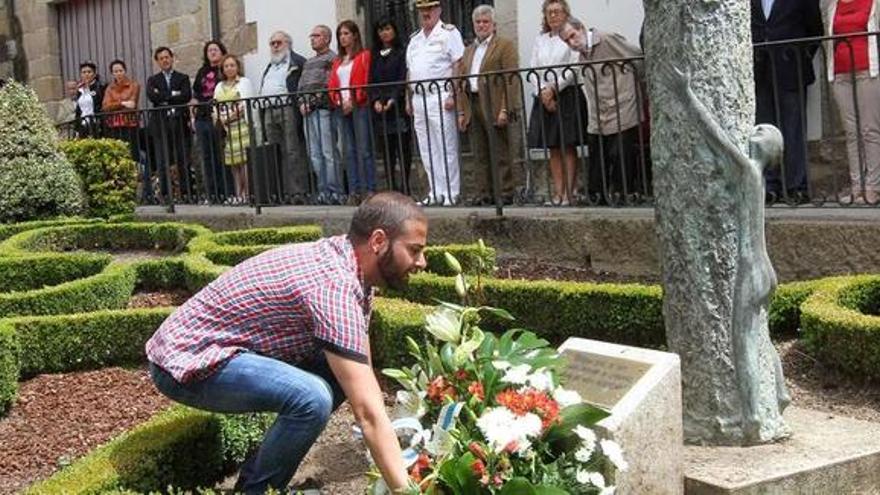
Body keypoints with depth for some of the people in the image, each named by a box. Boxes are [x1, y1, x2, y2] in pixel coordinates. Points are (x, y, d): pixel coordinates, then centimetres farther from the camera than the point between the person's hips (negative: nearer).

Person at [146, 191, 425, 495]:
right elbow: (368, 413, -30)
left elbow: (365, 385, 8)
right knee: (312, 398, -30)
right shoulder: (336, 287, -26)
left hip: (212, 345, 10)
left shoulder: (345, 262, 3)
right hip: (188, 362, -10)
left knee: (341, 375, 7)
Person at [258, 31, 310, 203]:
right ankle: (286, 192, 6)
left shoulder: (298, 62, 4)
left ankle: (298, 192, -12)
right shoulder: (270, 66, 28)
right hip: (269, 113, 7)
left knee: (294, 152, -10)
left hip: (288, 110, -7)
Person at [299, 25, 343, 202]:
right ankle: (323, 191, 7)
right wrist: (302, 103, 4)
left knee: (329, 153, -10)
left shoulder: (332, 58, 1)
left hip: (323, 109, -8)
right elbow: (301, 85, 22)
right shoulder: (308, 62, 26)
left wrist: (312, 102, -12)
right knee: (315, 154, 5)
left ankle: (334, 192, -10)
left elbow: (328, 85, -10)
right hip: (308, 112, 8)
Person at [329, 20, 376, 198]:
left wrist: (353, 101, -13)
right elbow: (332, 84, 16)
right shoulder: (337, 61, 20)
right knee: (349, 151, 5)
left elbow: (367, 82, -7)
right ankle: (353, 191, 5)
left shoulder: (364, 56, 2)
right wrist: (338, 101, -2)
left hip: (359, 106, -6)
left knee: (364, 150, -8)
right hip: (341, 108, 6)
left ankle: (369, 190, -7)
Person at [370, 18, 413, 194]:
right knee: (387, 151, 2)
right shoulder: (375, 56, 17)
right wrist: (376, 100, -6)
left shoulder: (402, 53, 2)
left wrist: (393, 99, -17)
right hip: (380, 110, 4)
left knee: (403, 148, -5)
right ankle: (392, 190, 3)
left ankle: (404, 189, -3)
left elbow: (403, 79, -6)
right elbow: (371, 81, 11)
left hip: (399, 107, -4)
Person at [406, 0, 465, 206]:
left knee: (446, 148, -6)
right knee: (426, 150, 8)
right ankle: (435, 192, 13)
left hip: (439, 96, -7)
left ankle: (450, 193, -2)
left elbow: (458, 66, -10)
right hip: (419, 98, 7)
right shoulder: (415, 39, 20)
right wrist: (408, 99, 16)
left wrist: (452, 95, -17)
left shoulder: (448, 33, -2)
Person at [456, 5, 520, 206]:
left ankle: (506, 195, 1)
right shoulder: (469, 50, 21)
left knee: (501, 154, -3)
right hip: (473, 106, 6)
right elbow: (462, 81, 19)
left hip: (495, 107, -6)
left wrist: (505, 110, -16)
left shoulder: (505, 45, 1)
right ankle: (483, 195, 10)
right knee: (480, 156, 7)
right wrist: (461, 112, 10)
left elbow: (511, 80, -8)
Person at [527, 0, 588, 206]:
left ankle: (568, 195, -5)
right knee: (553, 149, 4)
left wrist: (553, 88, -14)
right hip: (544, 98, 5)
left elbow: (574, 70, -9)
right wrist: (543, 93, -8)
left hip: (567, 95, -5)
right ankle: (557, 194, 5)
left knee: (568, 148, -5)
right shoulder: (540, 40, 15)